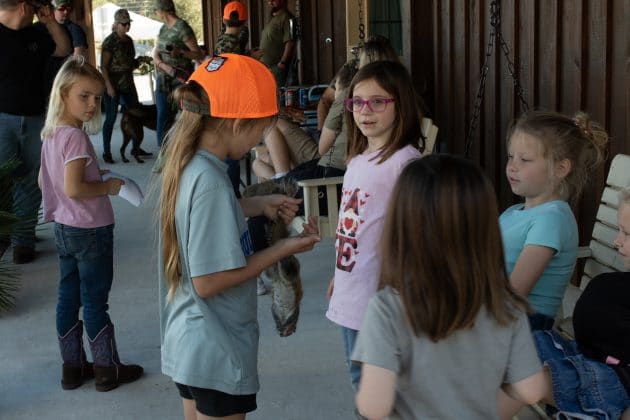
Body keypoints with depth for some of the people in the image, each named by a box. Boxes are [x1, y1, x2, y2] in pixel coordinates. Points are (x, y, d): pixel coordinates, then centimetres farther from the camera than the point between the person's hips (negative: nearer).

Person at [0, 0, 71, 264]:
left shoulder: (35, 33, 11)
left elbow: (64, 50, 22)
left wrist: (50, 21, 9)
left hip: (35, 119, 6)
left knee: (30, 182, 8)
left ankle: (23, 239, 19)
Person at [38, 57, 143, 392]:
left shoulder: (50, 134, 6)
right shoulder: (76, 137, -22)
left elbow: (43, 181, 15)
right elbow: (74, 188, -29)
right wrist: (109, 186, -14)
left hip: (63, 227, 9)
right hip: (90, 230, -9)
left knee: (68, 298, 14)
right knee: (95, 302, 3)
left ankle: (72, 367, 25)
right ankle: (107, 369, 16)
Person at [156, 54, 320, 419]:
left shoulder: (186, 162, -1)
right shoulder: (210, 180, -26)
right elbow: (208, 282, -25)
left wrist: (258, 205, 7)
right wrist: (284, 249, -17)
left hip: (188, 342, 9)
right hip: (218, 354, -8)